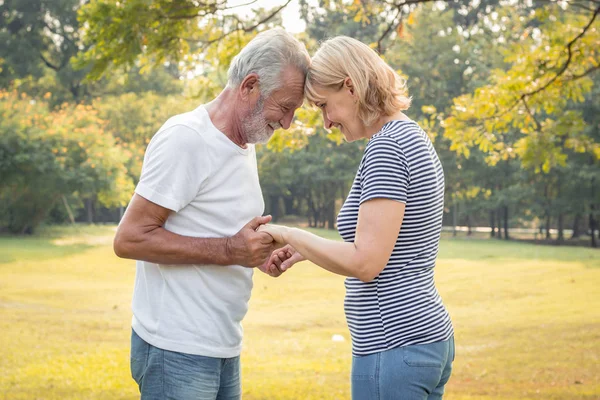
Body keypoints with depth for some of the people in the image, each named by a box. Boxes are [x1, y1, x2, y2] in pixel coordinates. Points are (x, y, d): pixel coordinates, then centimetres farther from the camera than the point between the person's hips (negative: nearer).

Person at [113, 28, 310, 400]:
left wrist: (259, 252, 1)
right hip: (178, 353, -8)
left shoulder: (245, 144, 13)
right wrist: (229, 251, -22)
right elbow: (130, 238, -17)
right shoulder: (185, 138, -14)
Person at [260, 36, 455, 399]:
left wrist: (287, 234, -10)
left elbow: (365, 263, -22)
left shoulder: (386, 147, -16)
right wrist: (306, 251, 12)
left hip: (394, 348, -10)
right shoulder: (414, 138, 13)